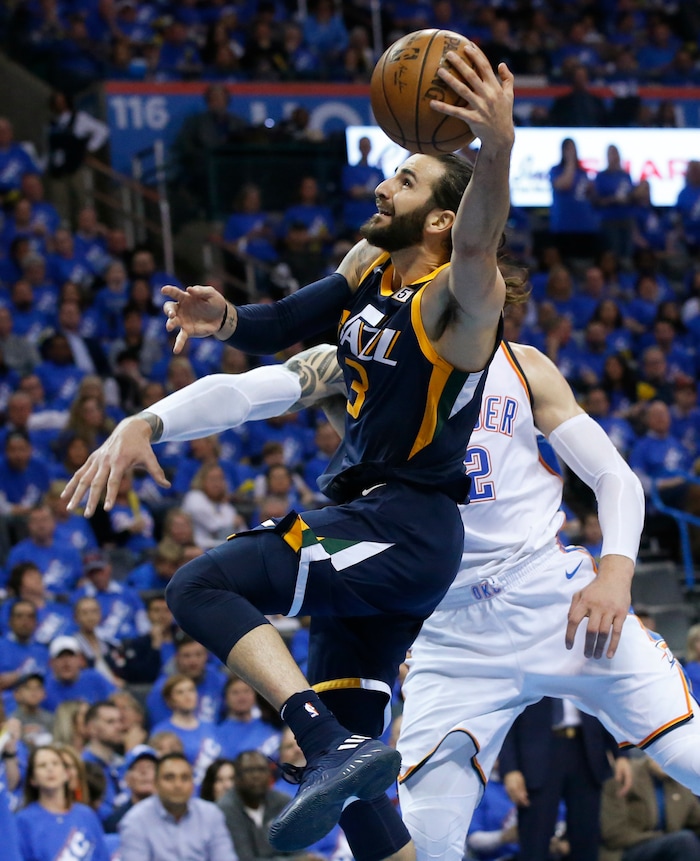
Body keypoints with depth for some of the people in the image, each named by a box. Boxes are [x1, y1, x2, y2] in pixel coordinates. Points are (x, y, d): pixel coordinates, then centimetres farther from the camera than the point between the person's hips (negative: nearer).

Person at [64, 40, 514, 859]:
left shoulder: (459, 297, -15)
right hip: (372, 529, 9)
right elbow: (283, 326, 17)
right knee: (343, 746, 10)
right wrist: (225, 318, -6)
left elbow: (477, 244, -36)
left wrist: (498, 148, -57)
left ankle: (338, 745, -31)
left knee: (199, 588, -21)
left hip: (406, 535, -9)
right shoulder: (369, 267, 11)